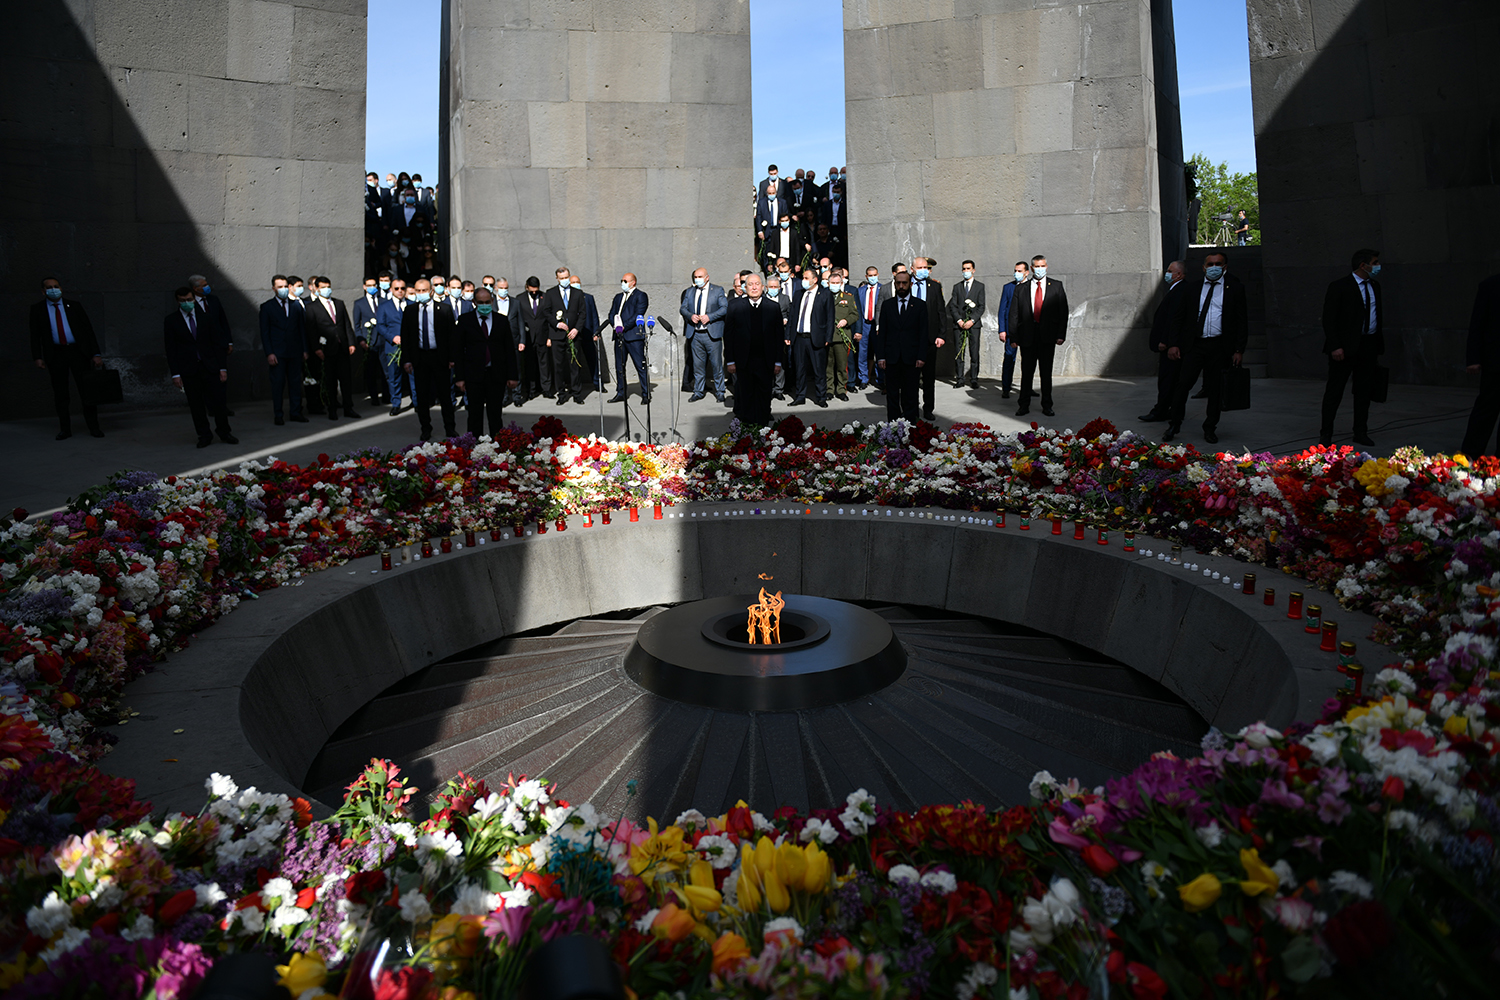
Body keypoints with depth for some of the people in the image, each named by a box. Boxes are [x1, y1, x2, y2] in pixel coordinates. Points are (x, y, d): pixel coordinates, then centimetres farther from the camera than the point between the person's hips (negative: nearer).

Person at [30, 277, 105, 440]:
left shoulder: (73, 306, 6)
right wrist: (37, 357, -3)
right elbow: (35, 335, 7)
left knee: (87, 388, -3)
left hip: (78, 352, -1)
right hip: (55, 354, 1)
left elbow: (88, 330, 5)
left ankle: (94, 427, 5)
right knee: (60, 393, 4)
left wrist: (96, 354, -2)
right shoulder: (37, 309, 7)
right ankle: (65, 429, 11)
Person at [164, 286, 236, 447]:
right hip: (188, 370, 0)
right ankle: (204, 435, 14)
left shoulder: (205, 316, 6)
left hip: (210, 367, 0)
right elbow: (170, 349, 2)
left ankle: (224, 432, 15)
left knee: (217, 401, -2)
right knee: (196, 404, 3)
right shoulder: (171, 320, 3)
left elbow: (217, 343, 7)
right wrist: (175, 374, -5)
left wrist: (223, 367, 0)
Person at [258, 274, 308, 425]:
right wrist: (269, 353, -9)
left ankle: (296, 413, 14)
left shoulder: (296, 305, 11)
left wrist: (305, 349, 6)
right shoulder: (266, 307, 3)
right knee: (277, 383, 0)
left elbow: (302, 328, 13)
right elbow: (264, 332, 0)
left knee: (296, 383, 6)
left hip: (295, 352, 3)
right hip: (277, 353, -3)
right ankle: (278, 415, 6)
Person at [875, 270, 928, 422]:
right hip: (891, 357, 1)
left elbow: (923, 333, 2)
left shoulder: (919, 305, 5)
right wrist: (880, 356, -2)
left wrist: (921, 357, -7)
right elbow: (882, 332, 7)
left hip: (911, 358, -1)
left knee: (910, 394, 4)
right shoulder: (886, 305, 10)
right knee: (892, 394, 5)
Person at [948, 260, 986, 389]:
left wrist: (972, 321, -11)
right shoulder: (957, 287, 15)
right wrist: (959, 320, -6)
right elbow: (952, 306, 9)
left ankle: (974, 379, 1)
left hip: (974, 324, -2)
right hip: (958, 324, 2)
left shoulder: (980, 286, 9)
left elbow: (981, 307, 2)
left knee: (974, 352, -4)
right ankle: (959, 379, 2)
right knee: (958, 352, -2)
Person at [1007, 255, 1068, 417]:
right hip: (1027, 336, 0)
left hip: (1047, 336, 0)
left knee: (1046, 372, 6)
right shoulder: (1021, 289, 7)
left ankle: (1047, 405, 14)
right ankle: (1024, 405, 12)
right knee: (1026, 372, 4)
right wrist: (1013, 336, -2)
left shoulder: (1056, 286, 6)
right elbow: (1014, 314, 5)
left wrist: (1061, 335, -5)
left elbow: (1063, 311, 3)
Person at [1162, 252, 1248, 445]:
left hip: (1220, 347, -1)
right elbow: (1180, 318, 13)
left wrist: (1239, 350, -3)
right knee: (1182, 384, -7)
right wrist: (1173, 344, 2)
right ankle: (1174, 425, 6)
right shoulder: (1191, 289, 10)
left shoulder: (1235, 288, 5)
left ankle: (1210, 428, 18)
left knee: (1216, 389, 5)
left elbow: (1242, 321, 4)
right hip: (1194, 344, 1)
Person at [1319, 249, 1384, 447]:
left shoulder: (1374, 286, 14)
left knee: (1364, 390, 10)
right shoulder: (1339, 286, -7)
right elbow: (1329, 319, -11)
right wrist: (1335, 346, -18)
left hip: (1368, 347, 7)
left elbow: (1378, 316, 19)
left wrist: (1378, 345, 12)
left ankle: (1361, 432, 19)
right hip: (1345, 347, -7)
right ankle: (1326, 434, 5)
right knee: (1334, 391, -2)